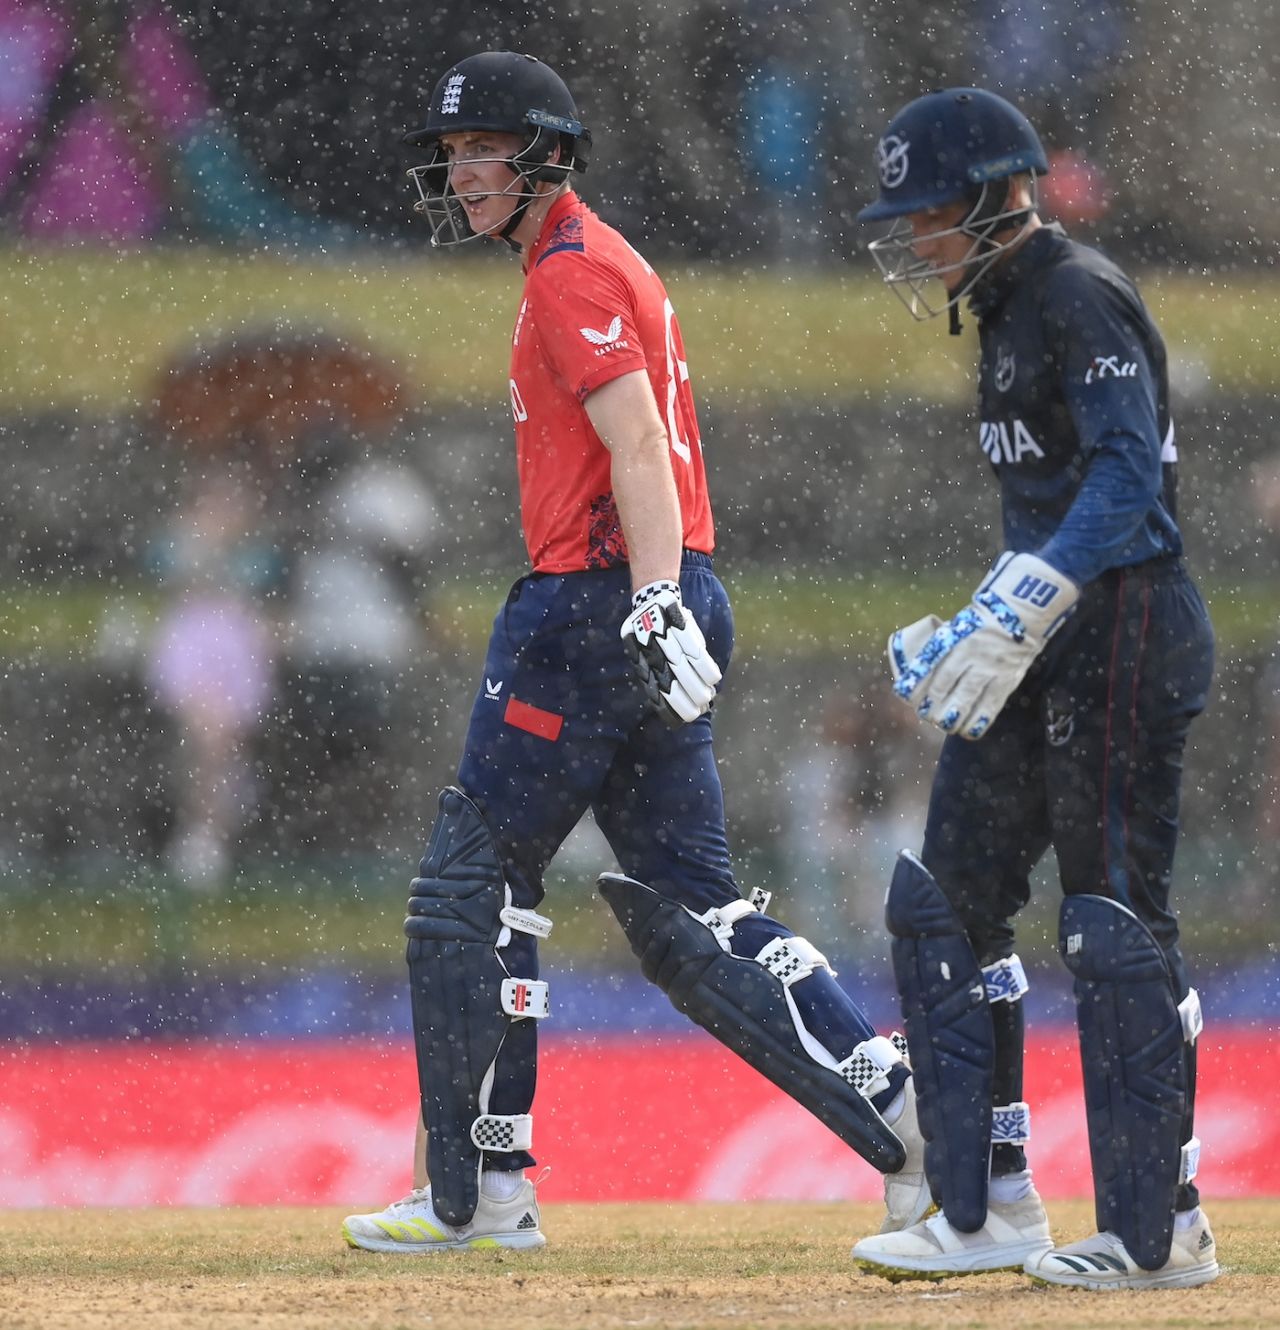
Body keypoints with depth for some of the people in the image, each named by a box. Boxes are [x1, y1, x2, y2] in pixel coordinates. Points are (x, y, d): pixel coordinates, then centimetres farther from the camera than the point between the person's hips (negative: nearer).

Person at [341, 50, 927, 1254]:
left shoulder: (574, 273, -9)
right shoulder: (602, 267, 22)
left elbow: (638, 447, -22)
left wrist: (653, 605, -32)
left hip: (599, 601, -10)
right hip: (655, 603, 10)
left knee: (470, 885, 0)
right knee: (685, 909, 7)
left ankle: (477, 1190, 2)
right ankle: (905, 1118, -4)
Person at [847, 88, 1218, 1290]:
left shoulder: (1079, 299, -13)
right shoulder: (1010, 312, 17)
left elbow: (1127, 474, -25)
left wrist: (1019, 613, -33)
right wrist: (978, 633, 20)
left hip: (1122, 632, -10)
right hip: (1044, 649, 10)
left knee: (1115, 922, -7)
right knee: (946, 900, 8)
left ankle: (1161, 1232, -2)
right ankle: (989, 1210, 12)